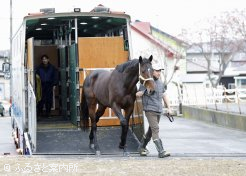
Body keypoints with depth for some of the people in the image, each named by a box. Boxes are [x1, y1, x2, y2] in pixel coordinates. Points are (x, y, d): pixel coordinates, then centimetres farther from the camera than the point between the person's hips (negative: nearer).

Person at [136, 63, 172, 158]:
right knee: (155, 130, -15)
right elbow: (138, 94, -4)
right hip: (150, 110, -7)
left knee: (151, 130, 15)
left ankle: (141, 147, 31)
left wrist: (169, 108, 16)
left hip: (158, 110, 8)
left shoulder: (160, 83, 13)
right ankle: (161, 152, -19)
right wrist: (139, 93, -21)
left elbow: (164, 96, 19)